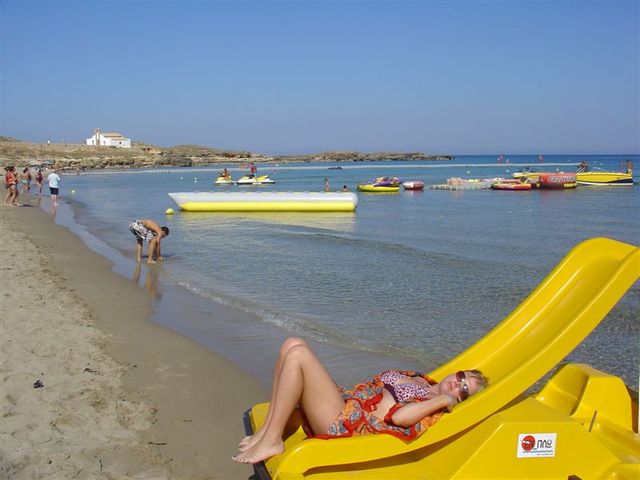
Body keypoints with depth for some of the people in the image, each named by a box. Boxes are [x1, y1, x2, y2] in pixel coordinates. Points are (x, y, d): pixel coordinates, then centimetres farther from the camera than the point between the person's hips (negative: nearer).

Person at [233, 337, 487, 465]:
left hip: (343, 421, -9)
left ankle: (271, 441, -14)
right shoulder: (417, 378, 20)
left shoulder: (435, 407, -4)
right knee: (293, 344, -4)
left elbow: (397, 416, -23)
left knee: (297, 354, -22)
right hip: (345, 400, 9)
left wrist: (444, 400, -17)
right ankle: (268, 429, -2)